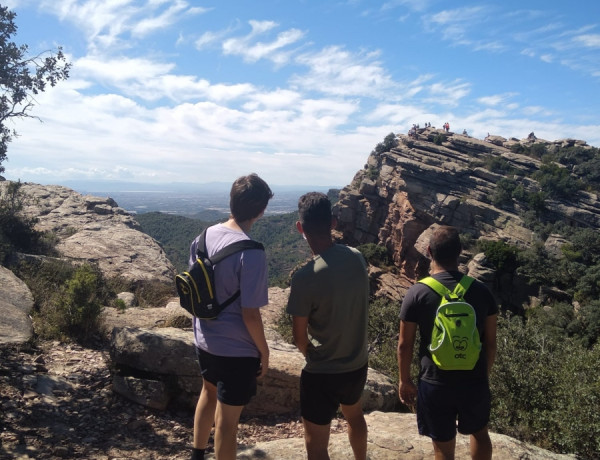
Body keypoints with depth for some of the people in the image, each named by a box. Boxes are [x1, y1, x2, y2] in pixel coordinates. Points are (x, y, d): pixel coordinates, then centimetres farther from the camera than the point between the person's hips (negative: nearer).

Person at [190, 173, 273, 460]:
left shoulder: (205, 235, -4)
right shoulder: (251, 253, -26)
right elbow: (250, 313, -23)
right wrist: (264, 351, -8)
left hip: (204, 339, 8)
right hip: (237, 350, -8)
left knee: (208, 393, 31)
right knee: (227, 418, 10)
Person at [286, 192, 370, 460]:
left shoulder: (305, 277, -26)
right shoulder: (357, 258, -9)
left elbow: (299, 337, -15)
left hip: (322, 373, -6)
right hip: (358, 364, 7)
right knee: (355, 417, 33)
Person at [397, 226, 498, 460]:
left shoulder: (417, 294, -15)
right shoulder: (481, 291, -8)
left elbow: (405, 345, -9)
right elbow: (490, 342, 0)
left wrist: (405, 380, 6)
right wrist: (483, 374, 16)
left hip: (435, 384, -3)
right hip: (474, 381, 3)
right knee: (479, 432, 30)